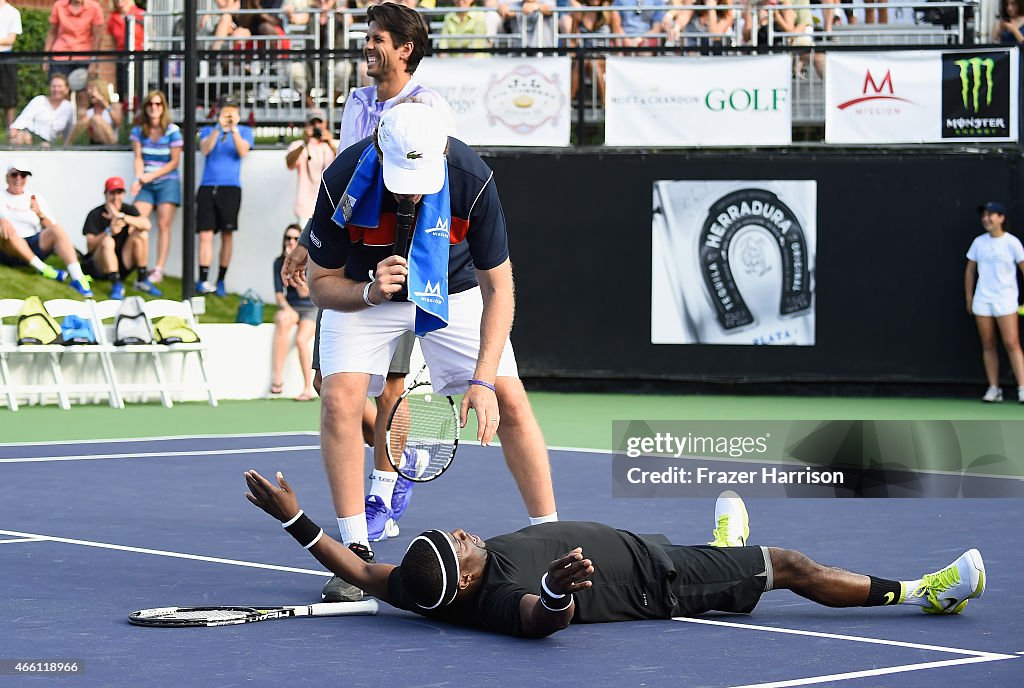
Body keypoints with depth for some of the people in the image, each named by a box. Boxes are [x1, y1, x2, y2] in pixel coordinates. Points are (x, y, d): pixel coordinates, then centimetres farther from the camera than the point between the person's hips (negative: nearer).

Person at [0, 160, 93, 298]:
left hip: (35, 246, 3)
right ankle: (43, 268, -30)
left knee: (57, 230, -24)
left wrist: (40, 214, -10)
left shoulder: (36, 198, 15)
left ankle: (77, 277, -38)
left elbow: (52, 227, 8)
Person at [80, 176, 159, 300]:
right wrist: (109, 231, -32)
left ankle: (142, 280, -10)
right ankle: (116, 285, -34)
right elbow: (90, 246, -17)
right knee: (108, 241, -31)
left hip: (122, 266, 4)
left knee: (141, 234, -12)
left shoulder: (128, 210, 3)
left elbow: (146, 224, -19)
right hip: (98, 266, -4)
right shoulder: (95, 215, -7)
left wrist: (121, 217, -31)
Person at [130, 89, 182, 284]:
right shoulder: (138, 131, 6)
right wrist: (139, 178, -18)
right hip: (146, 185, 3)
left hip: (167, 182, -3)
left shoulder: (172, 131, -5)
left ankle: (159, 269, -10)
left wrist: (152, 175, -12)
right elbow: (138, 158, 0)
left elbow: (175, 162, -5)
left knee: (163, 225, -9)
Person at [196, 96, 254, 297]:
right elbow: (205, 149, -5)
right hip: (207, 187, 0)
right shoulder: (208, 130, 14)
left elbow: (243, 152, -6)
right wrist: (218, 128, -17)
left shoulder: (244, 131, 11)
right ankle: (203, 280, -7)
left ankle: (221, 281, 8)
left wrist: (234, 129, -18)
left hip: (230, 188, 0)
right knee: (205, 235, -7)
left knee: (227, 234, 0)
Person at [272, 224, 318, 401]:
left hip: (311, 309, -2)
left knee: (301, 339, -29)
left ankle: (309, 389, -19)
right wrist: (286, 308, -19)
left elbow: (304, 292, -17)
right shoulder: (279, 263, 3)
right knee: (283, 321, -34)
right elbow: (278, 292, 1)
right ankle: (278, 377, -37)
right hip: (289, 307, 2)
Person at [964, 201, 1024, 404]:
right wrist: (969, 298, 12)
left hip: (1005, 301, -4)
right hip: (982, 300, 4)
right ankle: (993, 389, 9)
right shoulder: (979, 242, 7)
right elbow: (970, 271, 14)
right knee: (988, 345, 5)